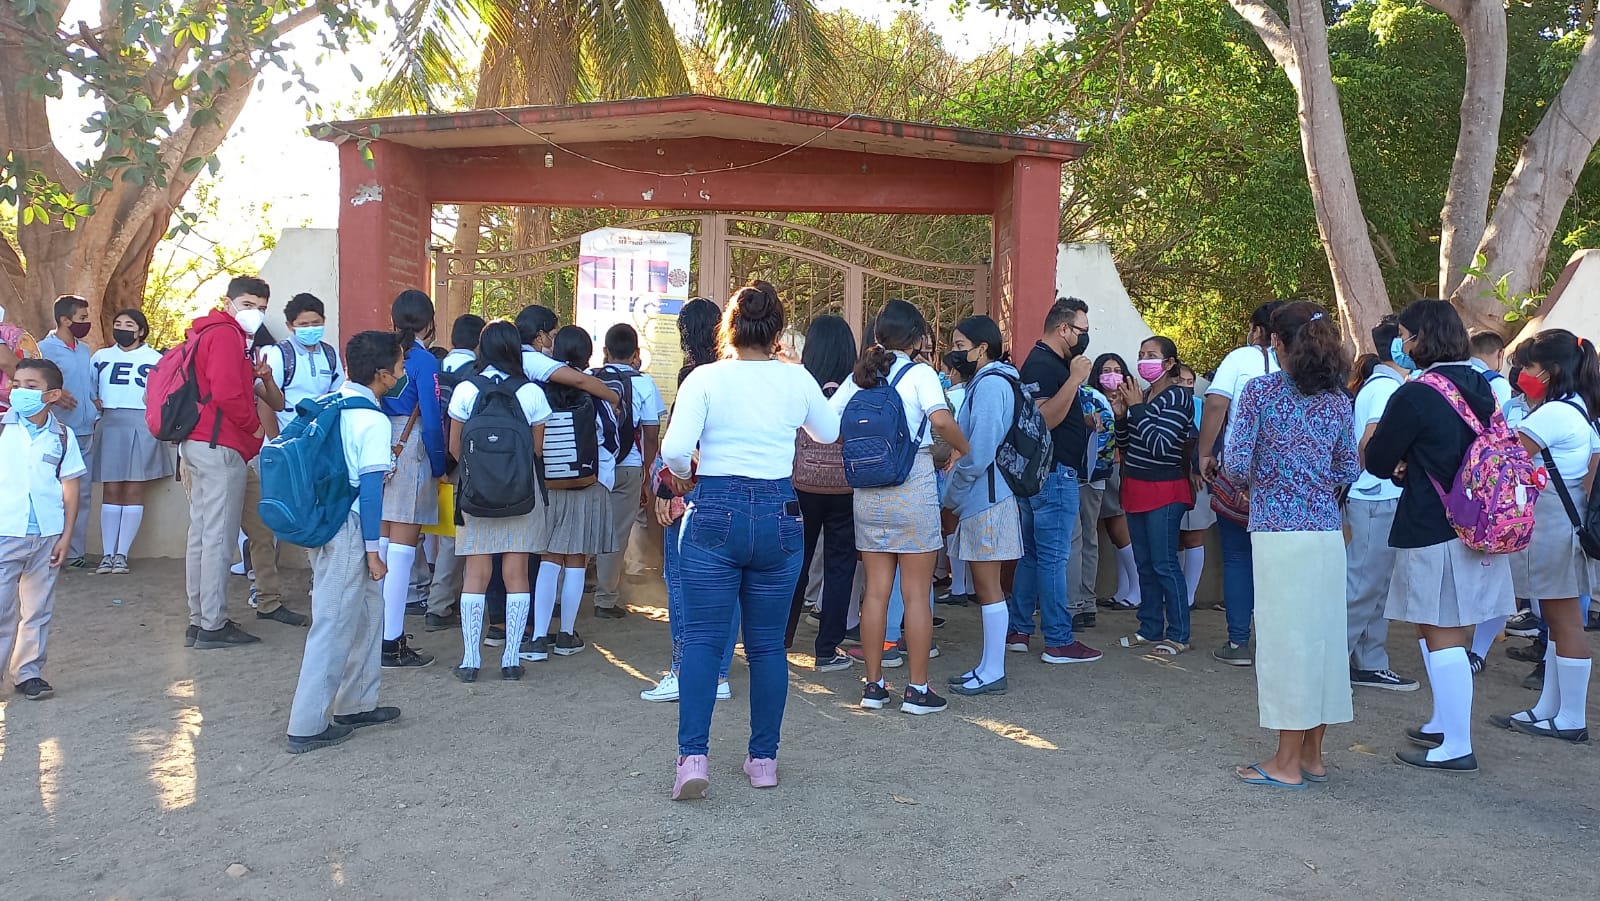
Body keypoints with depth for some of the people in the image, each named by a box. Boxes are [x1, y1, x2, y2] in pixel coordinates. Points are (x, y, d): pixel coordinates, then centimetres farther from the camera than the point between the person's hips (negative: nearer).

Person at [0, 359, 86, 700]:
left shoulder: (63, 435, 3)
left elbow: (70, 487, 6)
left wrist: (66, 535, 2)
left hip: (47, 536, 2)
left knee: (38, 609, 9)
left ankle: (28, 671, 19)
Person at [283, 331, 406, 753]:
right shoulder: (373, 421, -15)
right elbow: (370, 488, -16)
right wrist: (373, 550, -12)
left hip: (322, 522, 9)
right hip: (348, 530, -9)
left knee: (367, 612, 19)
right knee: (334, 626, -1)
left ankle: (354, 704, 29)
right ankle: (307, 726, 6)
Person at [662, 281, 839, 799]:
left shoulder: (705, 378, -6)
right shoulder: (797, 379, 2)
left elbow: (675, 449, -16)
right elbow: (829, 433, 20)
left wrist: (682, 477, 7)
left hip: (715, 511, -2)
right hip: (779, 515, 2)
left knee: (702, 639, 4)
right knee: (767, 644, 11)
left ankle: (693, 756, -5)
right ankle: (763, 760, 18)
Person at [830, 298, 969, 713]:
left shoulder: (858, 377, 7)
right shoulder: (918, 373, -7)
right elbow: (941, 419, -23)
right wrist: (964, 450, -6)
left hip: (867, 490, 5)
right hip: (913, 489, -5)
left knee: (876, 591, 11)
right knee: (916, 594, 3)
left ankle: (873, 684, 16)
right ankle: (917, 689, 8)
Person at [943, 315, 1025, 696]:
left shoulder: (990, 384, -15)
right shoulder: (986, 381, 16)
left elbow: (978, 454, -21)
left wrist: (950, 497, -10)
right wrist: (956, 496, 13)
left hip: (985, 497, -10)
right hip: (982, 496, 10)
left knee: (988, 586, -2)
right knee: (985, 585, 13)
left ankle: (993, 672, 6)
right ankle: (989, 666, 21)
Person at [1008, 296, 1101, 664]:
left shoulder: (1049, 363, 19)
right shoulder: (1043, 365, -14)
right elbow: (1046, 418, -25)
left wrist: (1085, 420, 17)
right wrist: (1075, 379, -25)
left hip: (1040, 475, 11)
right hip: (1054, 473, -11)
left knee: (1032, 554, 13)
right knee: (1053, 557, -7)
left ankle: (1018, 630, 19)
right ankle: (1059, 641, -3)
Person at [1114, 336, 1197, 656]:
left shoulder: (1178, 397, -11)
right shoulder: (1142, 394, 11)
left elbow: (1160, 445, -20)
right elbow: (1126, 445, 15)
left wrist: (1137, 408, -17)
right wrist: (1121, 415, -2)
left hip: (1164, 492, -8)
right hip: (1136, 488, 8)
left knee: (1164, 565, -6)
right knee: (1145, 565, 13)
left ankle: (1178, 635, 2)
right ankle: (1150, 629, 22)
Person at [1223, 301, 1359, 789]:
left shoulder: (1260, 391, -6)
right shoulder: (1338, 399, 8)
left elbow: (1237, 464, -10)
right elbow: (1348, 471, 11)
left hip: (1278, 531, -5)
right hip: (1327, 532, 5)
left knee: (1286, 636, 0)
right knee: (1321, 634, 11)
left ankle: (1288, 762, 7)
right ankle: (1312, 755, 22)